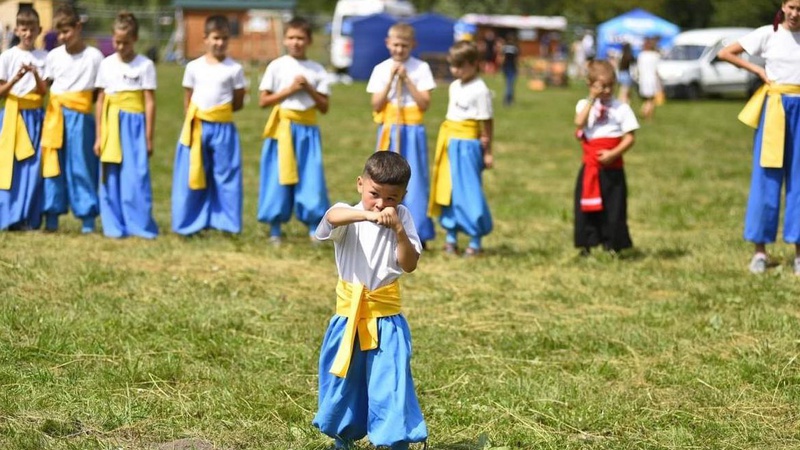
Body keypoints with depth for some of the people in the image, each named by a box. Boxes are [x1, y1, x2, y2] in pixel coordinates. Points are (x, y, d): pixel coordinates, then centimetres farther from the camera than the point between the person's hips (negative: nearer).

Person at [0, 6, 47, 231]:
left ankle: (30, 218, 4)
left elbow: (45, 91, 3)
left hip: (36, 115, 2)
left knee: (34, 167, -1)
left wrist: (36, 75, -16)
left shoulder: (44, 57, 6)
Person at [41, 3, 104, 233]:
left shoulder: (94, 56, -2)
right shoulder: (54, 56, 8)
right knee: (53, 165, 3)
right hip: (55, 116, 3)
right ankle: (51, 217, 7)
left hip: (81, 117, -3)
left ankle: (88, 217, 2)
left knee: (81, 167, -3)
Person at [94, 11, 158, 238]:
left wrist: (148, 138, -3)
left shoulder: (145, 65, -1)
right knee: (111, 178, 3)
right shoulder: (106, 65, 8)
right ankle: (115, 227, 10)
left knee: (136, 176, -6)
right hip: (112, 126, 3)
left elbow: (150, 102, -1)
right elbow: (100, 101, 11)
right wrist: (99, 136, 8)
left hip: (134, 125, -3)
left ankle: (141, 226, 1)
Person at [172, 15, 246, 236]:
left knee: (225, 176, 2)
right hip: (196, 127, 1)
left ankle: (226, 223, 8)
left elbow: (239, 103, 3)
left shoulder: (234, 68, -1)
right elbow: (187, 100, 8)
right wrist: (192, 122, -1)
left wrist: (218, 112, -1)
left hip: (223, 128, -1)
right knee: (192, 177, 5)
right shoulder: (193, 67, 3)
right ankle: (190, 223, 12)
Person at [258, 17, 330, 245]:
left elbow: (324, 107, 5)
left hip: (308, 130, 2)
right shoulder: (276, 66, 0)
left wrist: (309, 90, -10)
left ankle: (314, 229, 5)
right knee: (279, 178, 0)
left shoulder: (317, 70, 5)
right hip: (282, 128, -1)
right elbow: (263, 101, -2)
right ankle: (275, 230, 6)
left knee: (311, 178, -1)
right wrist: (289, 90, -11)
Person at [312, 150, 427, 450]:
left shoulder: (402, 218, -1)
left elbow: (409, 265, -8)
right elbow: (332, 217, -32)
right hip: (349, 315, 1)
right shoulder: (348, 217, -6)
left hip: (386, 318, -1)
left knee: (390, 383, -6)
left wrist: (398, 230, -23)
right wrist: (368, 215, -49)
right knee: (343, 381, 13)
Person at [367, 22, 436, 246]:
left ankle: (418, 233, 2)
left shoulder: (421, 68, 1)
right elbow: (376, 105, -2)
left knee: (414, 180, -3)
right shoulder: (381, 70, 5)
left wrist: (406, 79, -11)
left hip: (413, 131, -2)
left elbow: (425, 103, -7)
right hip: (388, 130, 2)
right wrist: (391, 79, -9)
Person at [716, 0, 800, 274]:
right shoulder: (768, 34, 0)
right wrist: (758, 71, -4)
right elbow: (725, 53, 0)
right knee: (766, 179, -1)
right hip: (774, 107, -2)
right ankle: (760, 251, 4)